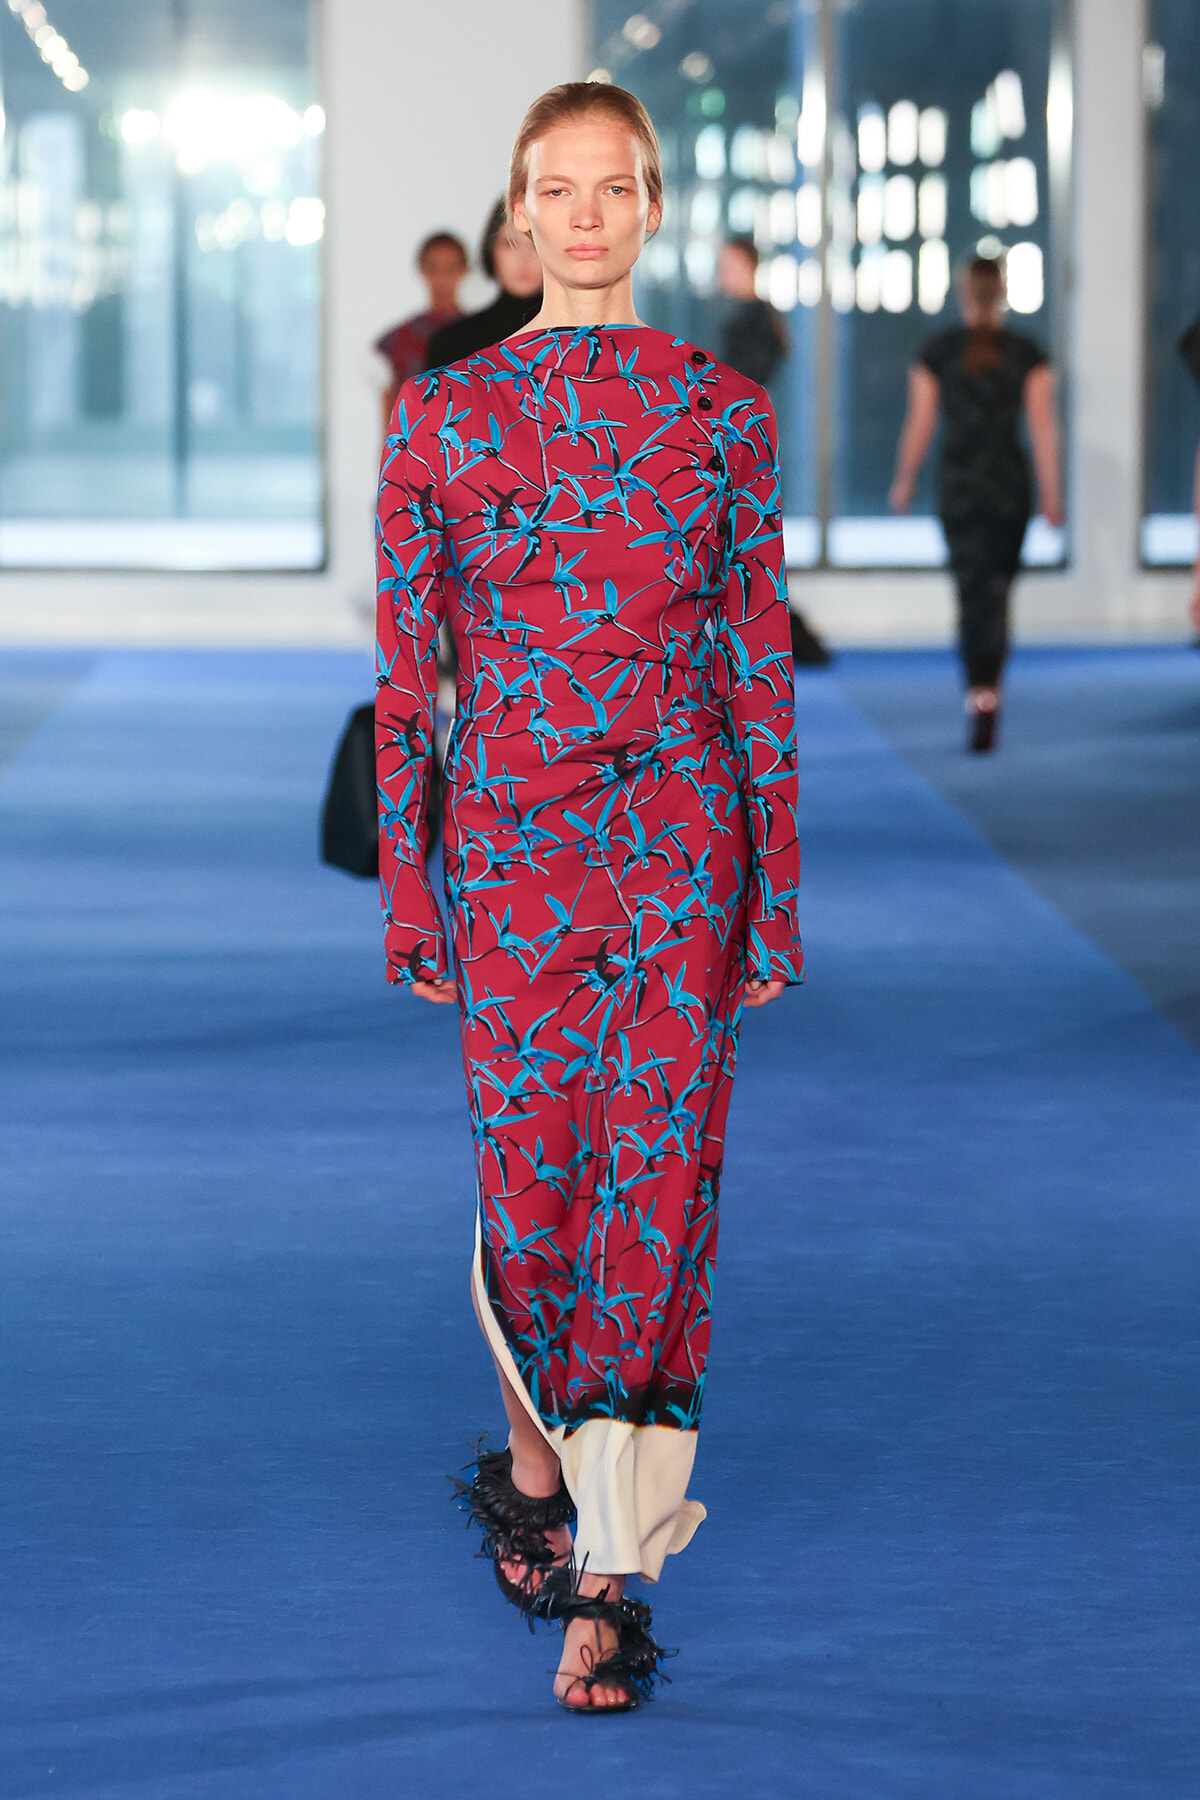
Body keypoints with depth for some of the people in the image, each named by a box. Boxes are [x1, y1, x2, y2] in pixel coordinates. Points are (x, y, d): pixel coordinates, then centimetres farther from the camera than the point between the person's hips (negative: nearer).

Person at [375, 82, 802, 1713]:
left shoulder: (724, 414, 1)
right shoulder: (439, 417, 1)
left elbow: (761, 664, 3)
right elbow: (405, 675, 3)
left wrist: (777, 893, 2)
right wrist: (408, 891, 1)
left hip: (686, 840, 0)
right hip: (506, 840, 1)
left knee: (656, 1178, -4)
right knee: (531, 1167, 7)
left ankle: (610, 1559, -1)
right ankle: (538, 1457, 29)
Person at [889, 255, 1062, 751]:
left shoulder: (936, 352, 0)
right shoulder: (1028, 355, 0)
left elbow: (918, 425, 1)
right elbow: (1043, 426, -4)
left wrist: (904, 482, 14)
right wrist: (1050, 493, 1)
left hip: (958, 485, -1)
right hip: (1011, 485, 1)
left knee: (972, 593, -3)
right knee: (997, 590, 14)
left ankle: (980, 695, -20)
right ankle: (988, 688, 19)